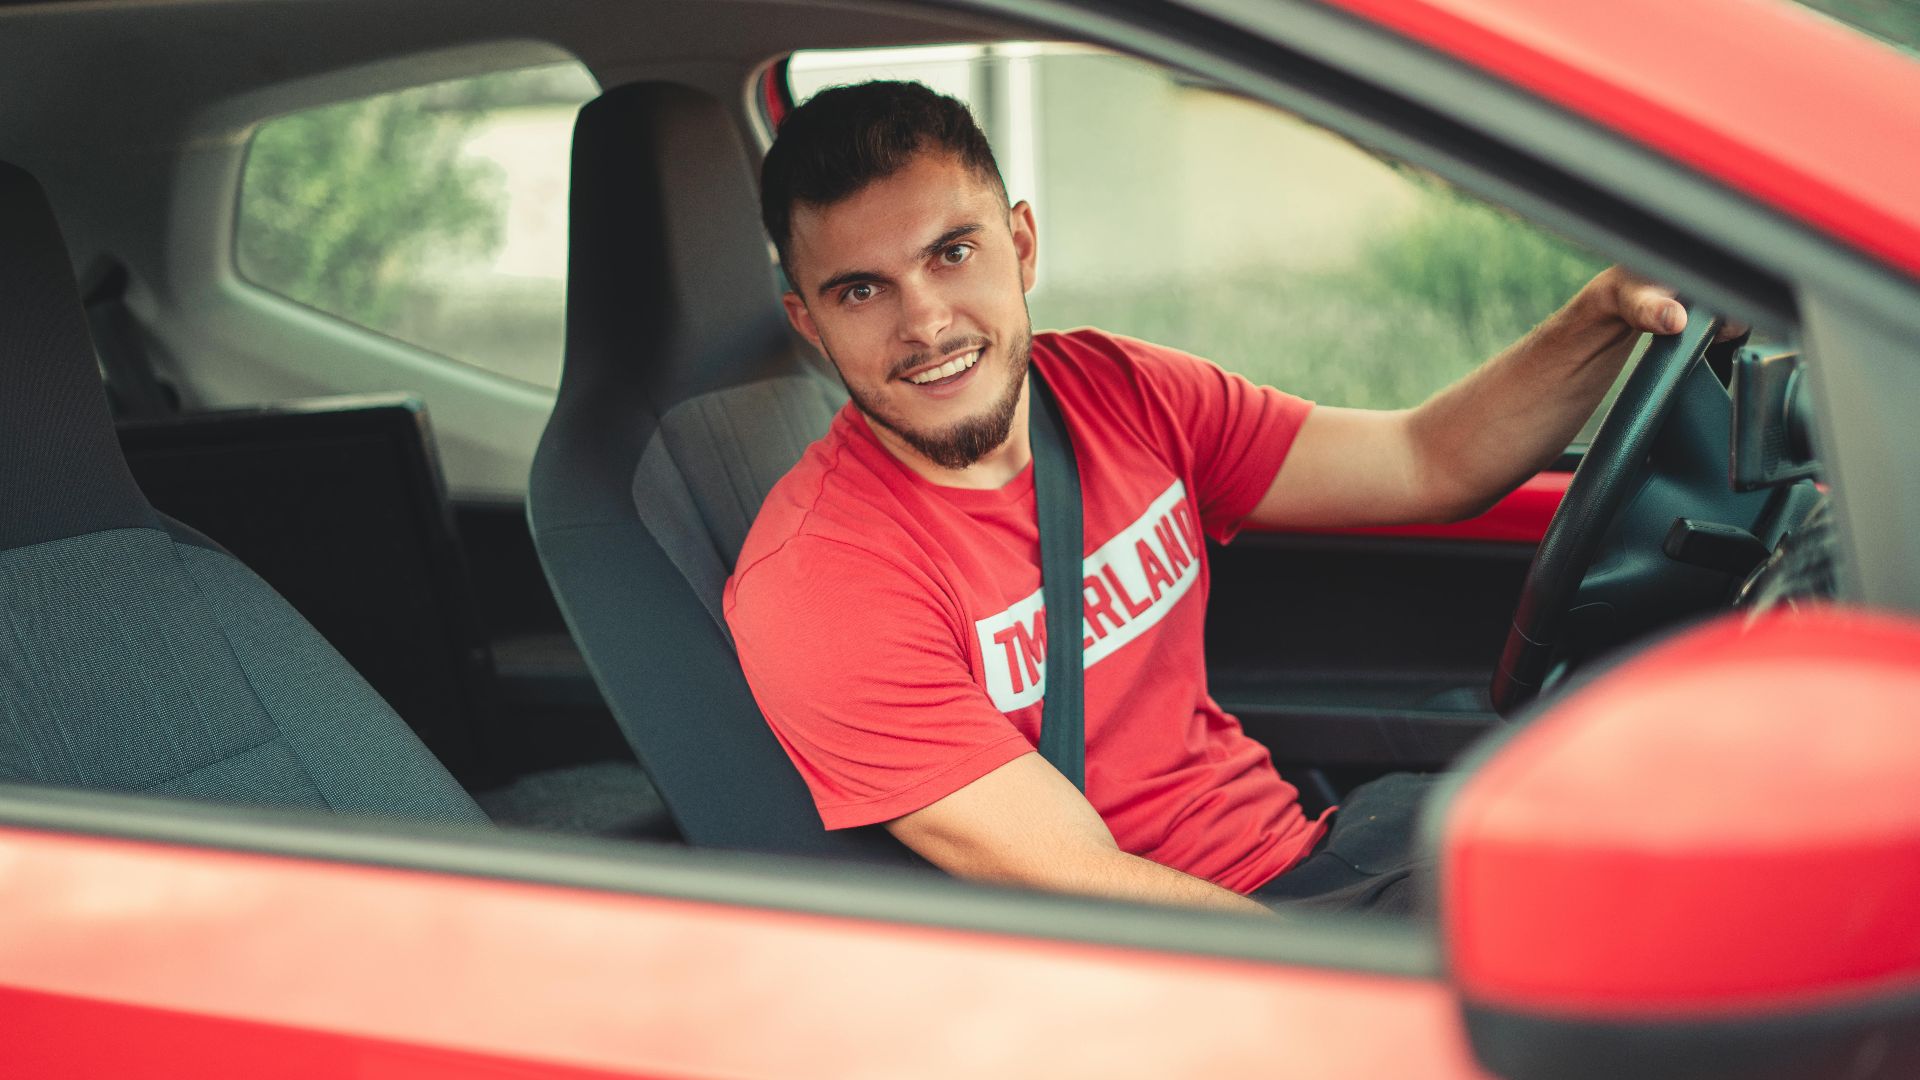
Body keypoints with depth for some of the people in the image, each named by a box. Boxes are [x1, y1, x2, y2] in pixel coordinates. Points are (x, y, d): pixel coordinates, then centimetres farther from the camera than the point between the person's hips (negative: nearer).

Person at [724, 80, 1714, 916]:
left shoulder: (1121, 393, 2)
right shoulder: (813, 583, -18)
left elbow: (1428, 464, 5)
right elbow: (1085, 890, -22)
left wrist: (1608, 309, -14)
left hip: (1299, 844, 7)